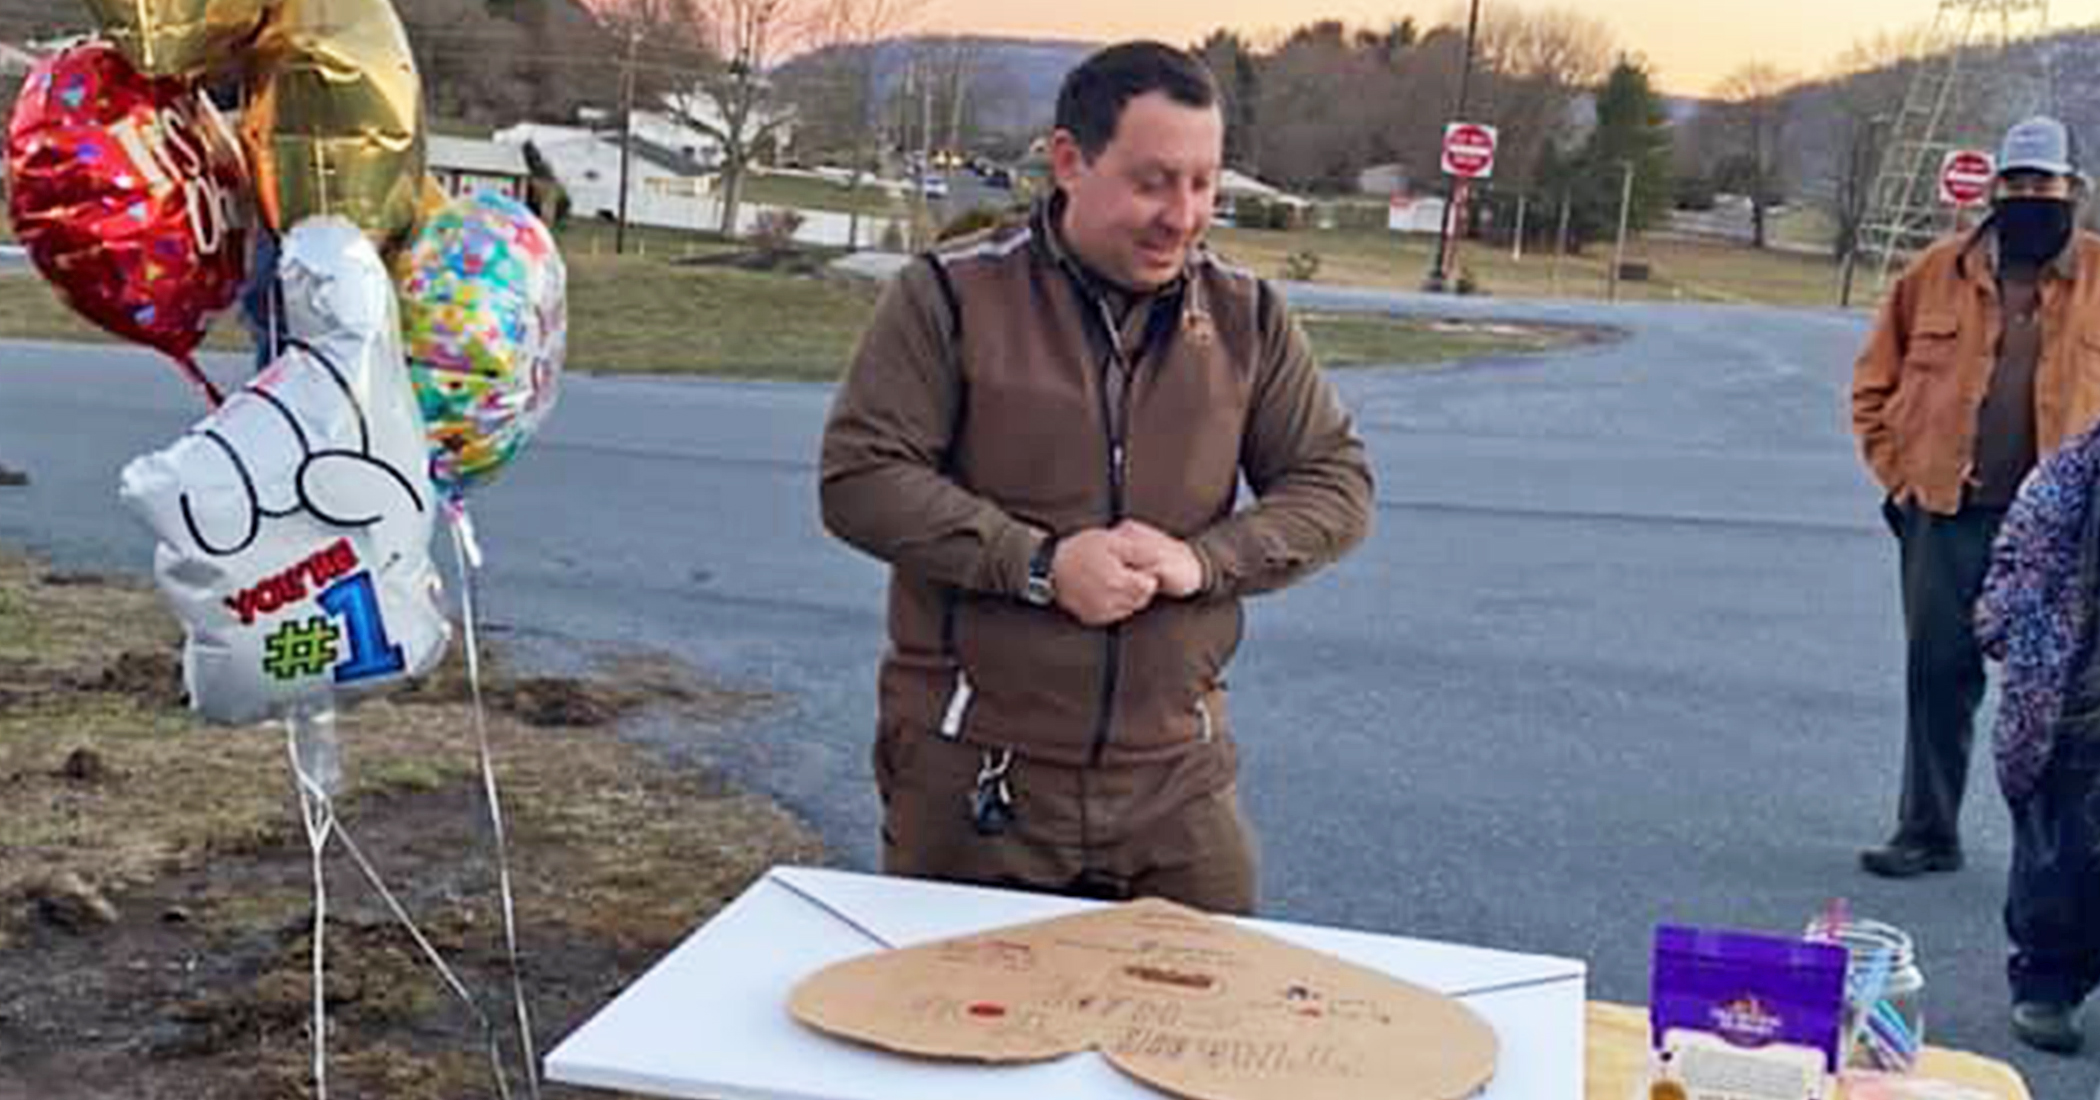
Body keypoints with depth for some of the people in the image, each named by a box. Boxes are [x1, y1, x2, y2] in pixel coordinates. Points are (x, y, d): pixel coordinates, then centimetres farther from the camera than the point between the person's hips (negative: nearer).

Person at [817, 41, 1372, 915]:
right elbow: (860, 476, -9)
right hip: (967, 777, -2)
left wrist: (1204, 560, -12)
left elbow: (1335, 482, 6)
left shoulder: (1246, 318, 6)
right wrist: (1040, 565, -18)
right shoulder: (955, 295, -5)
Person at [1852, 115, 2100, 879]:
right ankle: (1928, 830, 20)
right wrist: (1899, 474, 3)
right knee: (1938, 678, 8)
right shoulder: (1939, 272, 6)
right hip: (1946, 517, 1)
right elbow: (1875, 384, 11)